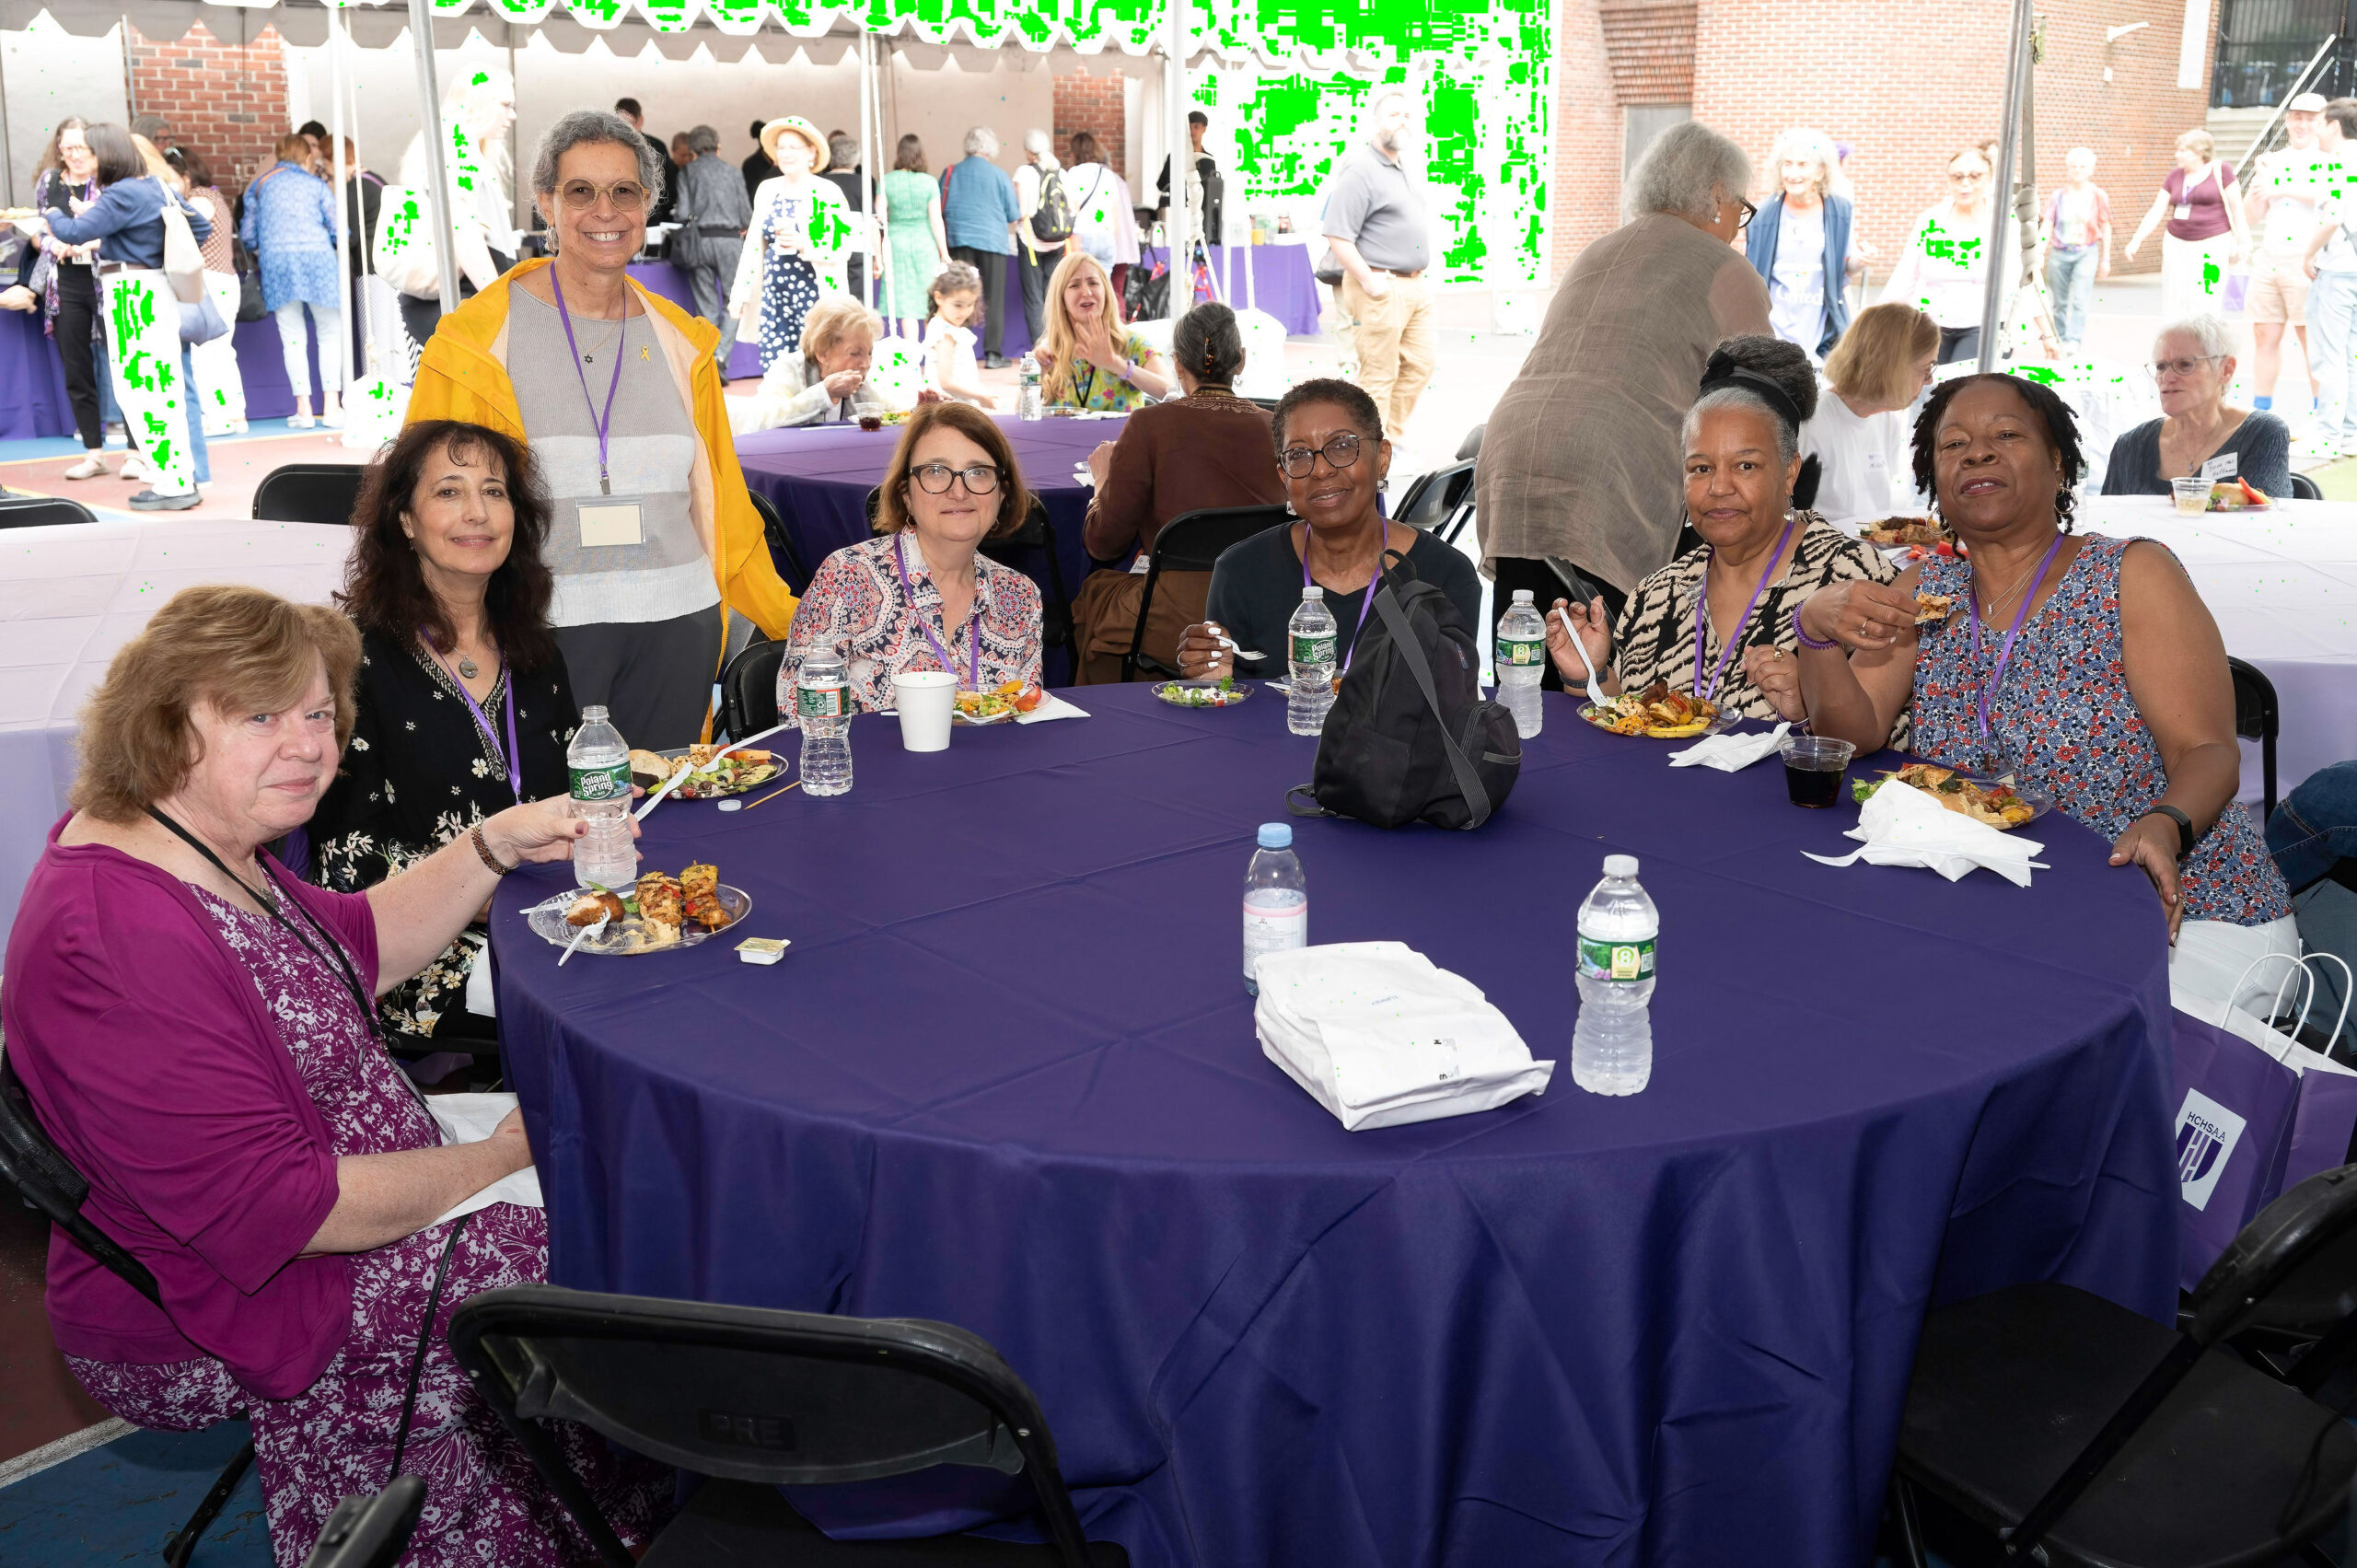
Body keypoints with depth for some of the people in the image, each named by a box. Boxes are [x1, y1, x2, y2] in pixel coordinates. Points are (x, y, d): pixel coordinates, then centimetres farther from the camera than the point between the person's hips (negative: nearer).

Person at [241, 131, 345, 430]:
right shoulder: (316, 185, 12)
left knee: (292, 338, 3)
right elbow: (339, 231, 9)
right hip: (317, 258, -1)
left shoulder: (259, 185, 16)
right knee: (330, 334, 5)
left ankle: (303, 408, -1)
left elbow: (248, 234, 14)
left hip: (275, 260, 1)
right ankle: (331, 406, -2)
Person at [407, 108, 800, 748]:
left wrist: (795, 624, 13)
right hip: (541, 624, -3)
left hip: (678, 624, 3)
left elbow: (723, 503, 17)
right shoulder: (475, 340, 1)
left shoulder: (682, 341, 13)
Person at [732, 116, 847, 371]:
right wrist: (740, 291, 13)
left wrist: (803, 245, -23)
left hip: (813, 293, -4)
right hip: (773, 294, 4)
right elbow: (753, 245, 16)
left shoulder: (827, 194, -3)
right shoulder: (767, 190, 12)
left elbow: (841, 249, -9)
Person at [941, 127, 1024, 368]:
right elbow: (1014, 216, 6)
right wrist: (1009, 231, 26)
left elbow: (940, 211, 12)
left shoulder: (950, 173, 5)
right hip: (993, 240, -2)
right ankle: (993, 354, 2)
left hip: (958, 240, 2)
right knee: (993, 300, 3)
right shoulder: (999, 175, -1)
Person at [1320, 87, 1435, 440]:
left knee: (1419, 365, 12)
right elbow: (1338, 236, -18)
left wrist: (1420, 275, 19)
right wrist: (1369, 281, -22)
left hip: (1415, 287, 9)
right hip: (1381, 289, -9)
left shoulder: (1405, 170, 18)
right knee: (1379, 373, -5)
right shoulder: (1360, 170, -12)